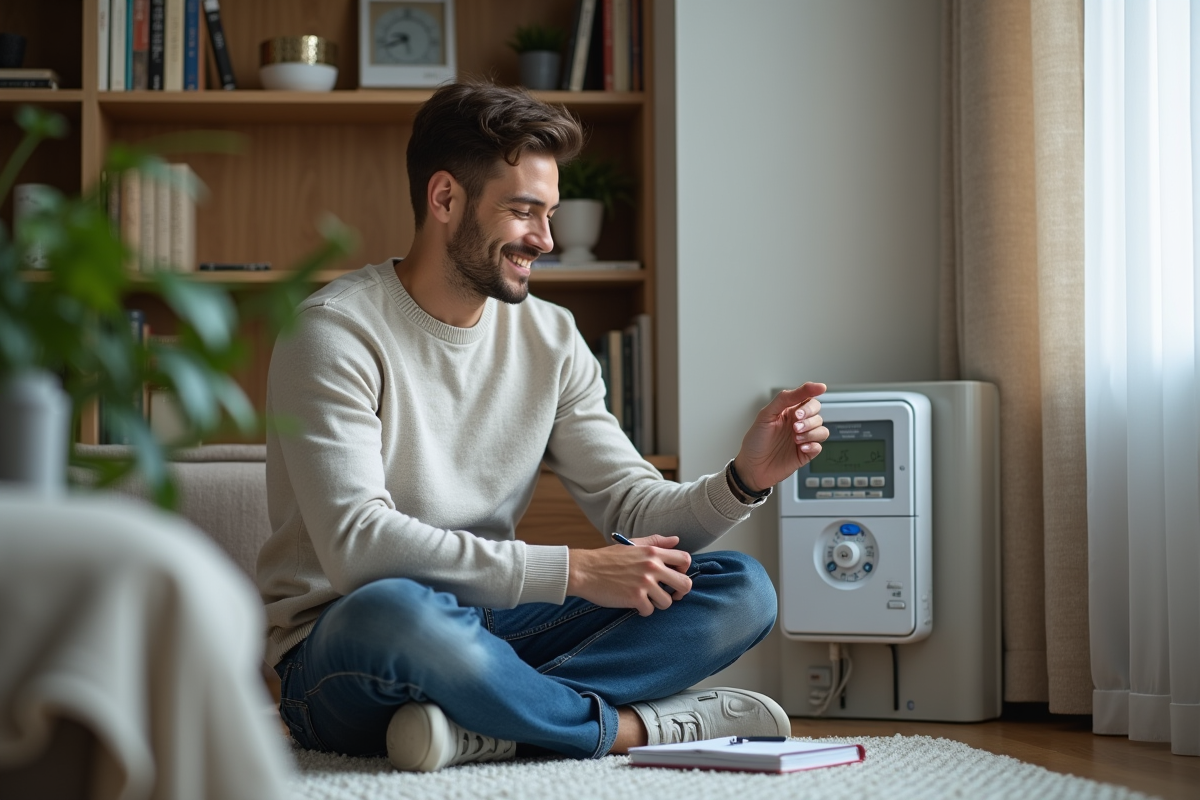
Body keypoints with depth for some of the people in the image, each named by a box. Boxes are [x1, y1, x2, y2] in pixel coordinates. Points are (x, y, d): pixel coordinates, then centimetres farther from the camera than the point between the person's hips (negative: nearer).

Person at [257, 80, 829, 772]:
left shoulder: (550, 339, 8)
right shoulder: (337, 333, -12)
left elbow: (636, 509, 6)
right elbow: (356, 544, -24)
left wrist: (746, 480, -16)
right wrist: (572, 571, -26)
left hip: (486, 634, 6)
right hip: (335, 656, -6)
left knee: (741, 590, -7)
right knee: (395, 608, -42)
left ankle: (475, 724, -24)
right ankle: (626, 725, -17)